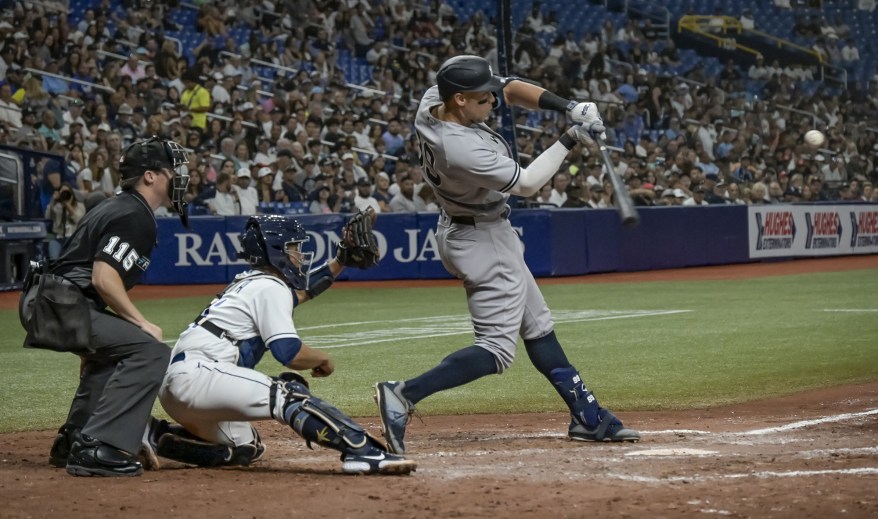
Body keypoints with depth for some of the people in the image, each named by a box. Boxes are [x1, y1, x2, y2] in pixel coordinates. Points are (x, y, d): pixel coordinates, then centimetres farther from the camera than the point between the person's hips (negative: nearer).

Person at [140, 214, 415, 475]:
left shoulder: (252, 281, 23)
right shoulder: (269, 287, -5)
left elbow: (299, 291, 41)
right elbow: (289, 353, -15)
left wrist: (340, 261, 35)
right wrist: (323, 359, 3)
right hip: (197, 374, -10)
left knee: (245, 449, 21)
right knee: (289, 393, -22)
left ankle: (154, 436, 13)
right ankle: (362, 451, -38)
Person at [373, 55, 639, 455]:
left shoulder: (434, 100, -10)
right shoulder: (462, 149, -34)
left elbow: (510, 89, -1)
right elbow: (526, 184, -21)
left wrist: (567, 107, -14)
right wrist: (570, 140, -15)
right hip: (482, 239, -11)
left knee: (537, 326, 17)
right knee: (496, 349, -10)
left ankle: (587, 417, 25)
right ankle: (403, 395, -18)